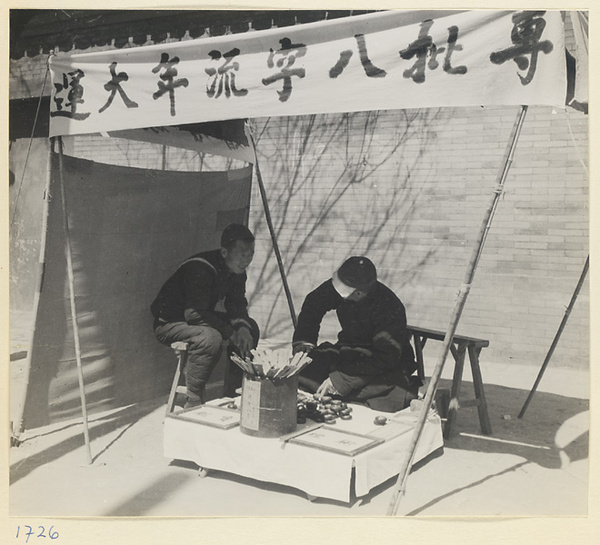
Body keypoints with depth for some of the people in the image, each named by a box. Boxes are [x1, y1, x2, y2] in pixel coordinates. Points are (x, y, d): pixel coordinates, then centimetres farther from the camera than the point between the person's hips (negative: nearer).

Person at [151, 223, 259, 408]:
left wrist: (242, 327, -21)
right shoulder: (200, 269, -29)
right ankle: (193, 402, -22)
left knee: (250, 328, -3)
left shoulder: (237, 271, -2)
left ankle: (234, 393, 3)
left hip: (200, 318, 9)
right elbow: (193, 314, -35)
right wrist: (231, 333, -34)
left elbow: (237, 306, 1)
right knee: (210, 338, -36)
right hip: (169, 322, -9)